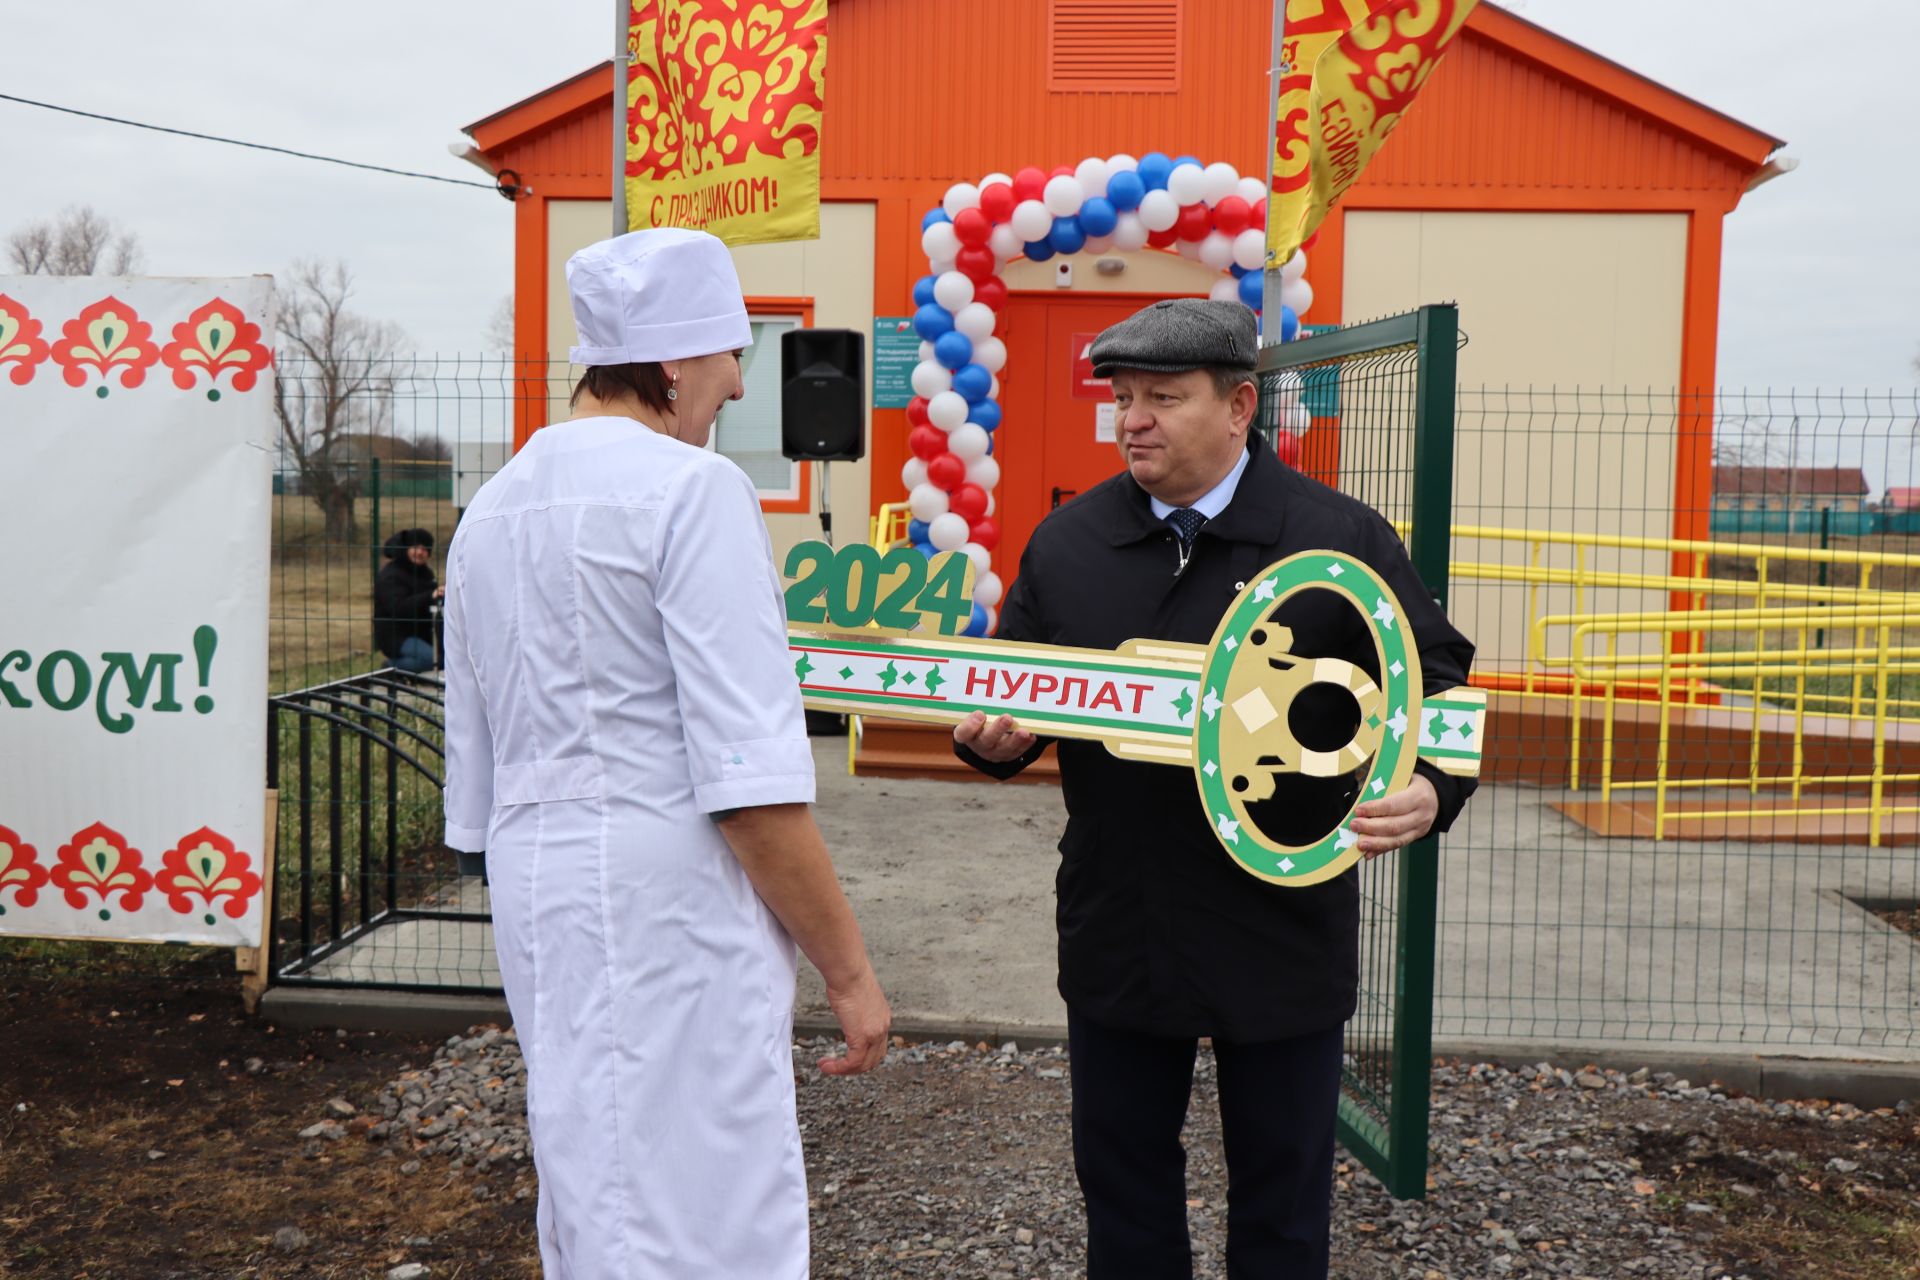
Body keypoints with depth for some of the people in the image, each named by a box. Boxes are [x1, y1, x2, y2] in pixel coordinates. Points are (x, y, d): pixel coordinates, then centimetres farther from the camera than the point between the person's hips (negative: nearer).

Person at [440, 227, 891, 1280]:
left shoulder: (489, 511, 14)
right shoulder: (693, 489, -12)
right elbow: (751, 778, -17)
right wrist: (846, 964, -10)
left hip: (534, 900, 9)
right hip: (666, 906, -9)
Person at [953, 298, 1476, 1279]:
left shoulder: (1342, 541, -7)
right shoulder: (1065, 542, 3)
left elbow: (1434, 689, -5)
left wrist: (1428, 790, -24)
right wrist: (993, 741, -12)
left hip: (1282, 933, -2)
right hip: (1116, 931, 3)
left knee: (1281, 1200, 15)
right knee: (1121, 1179, 19)